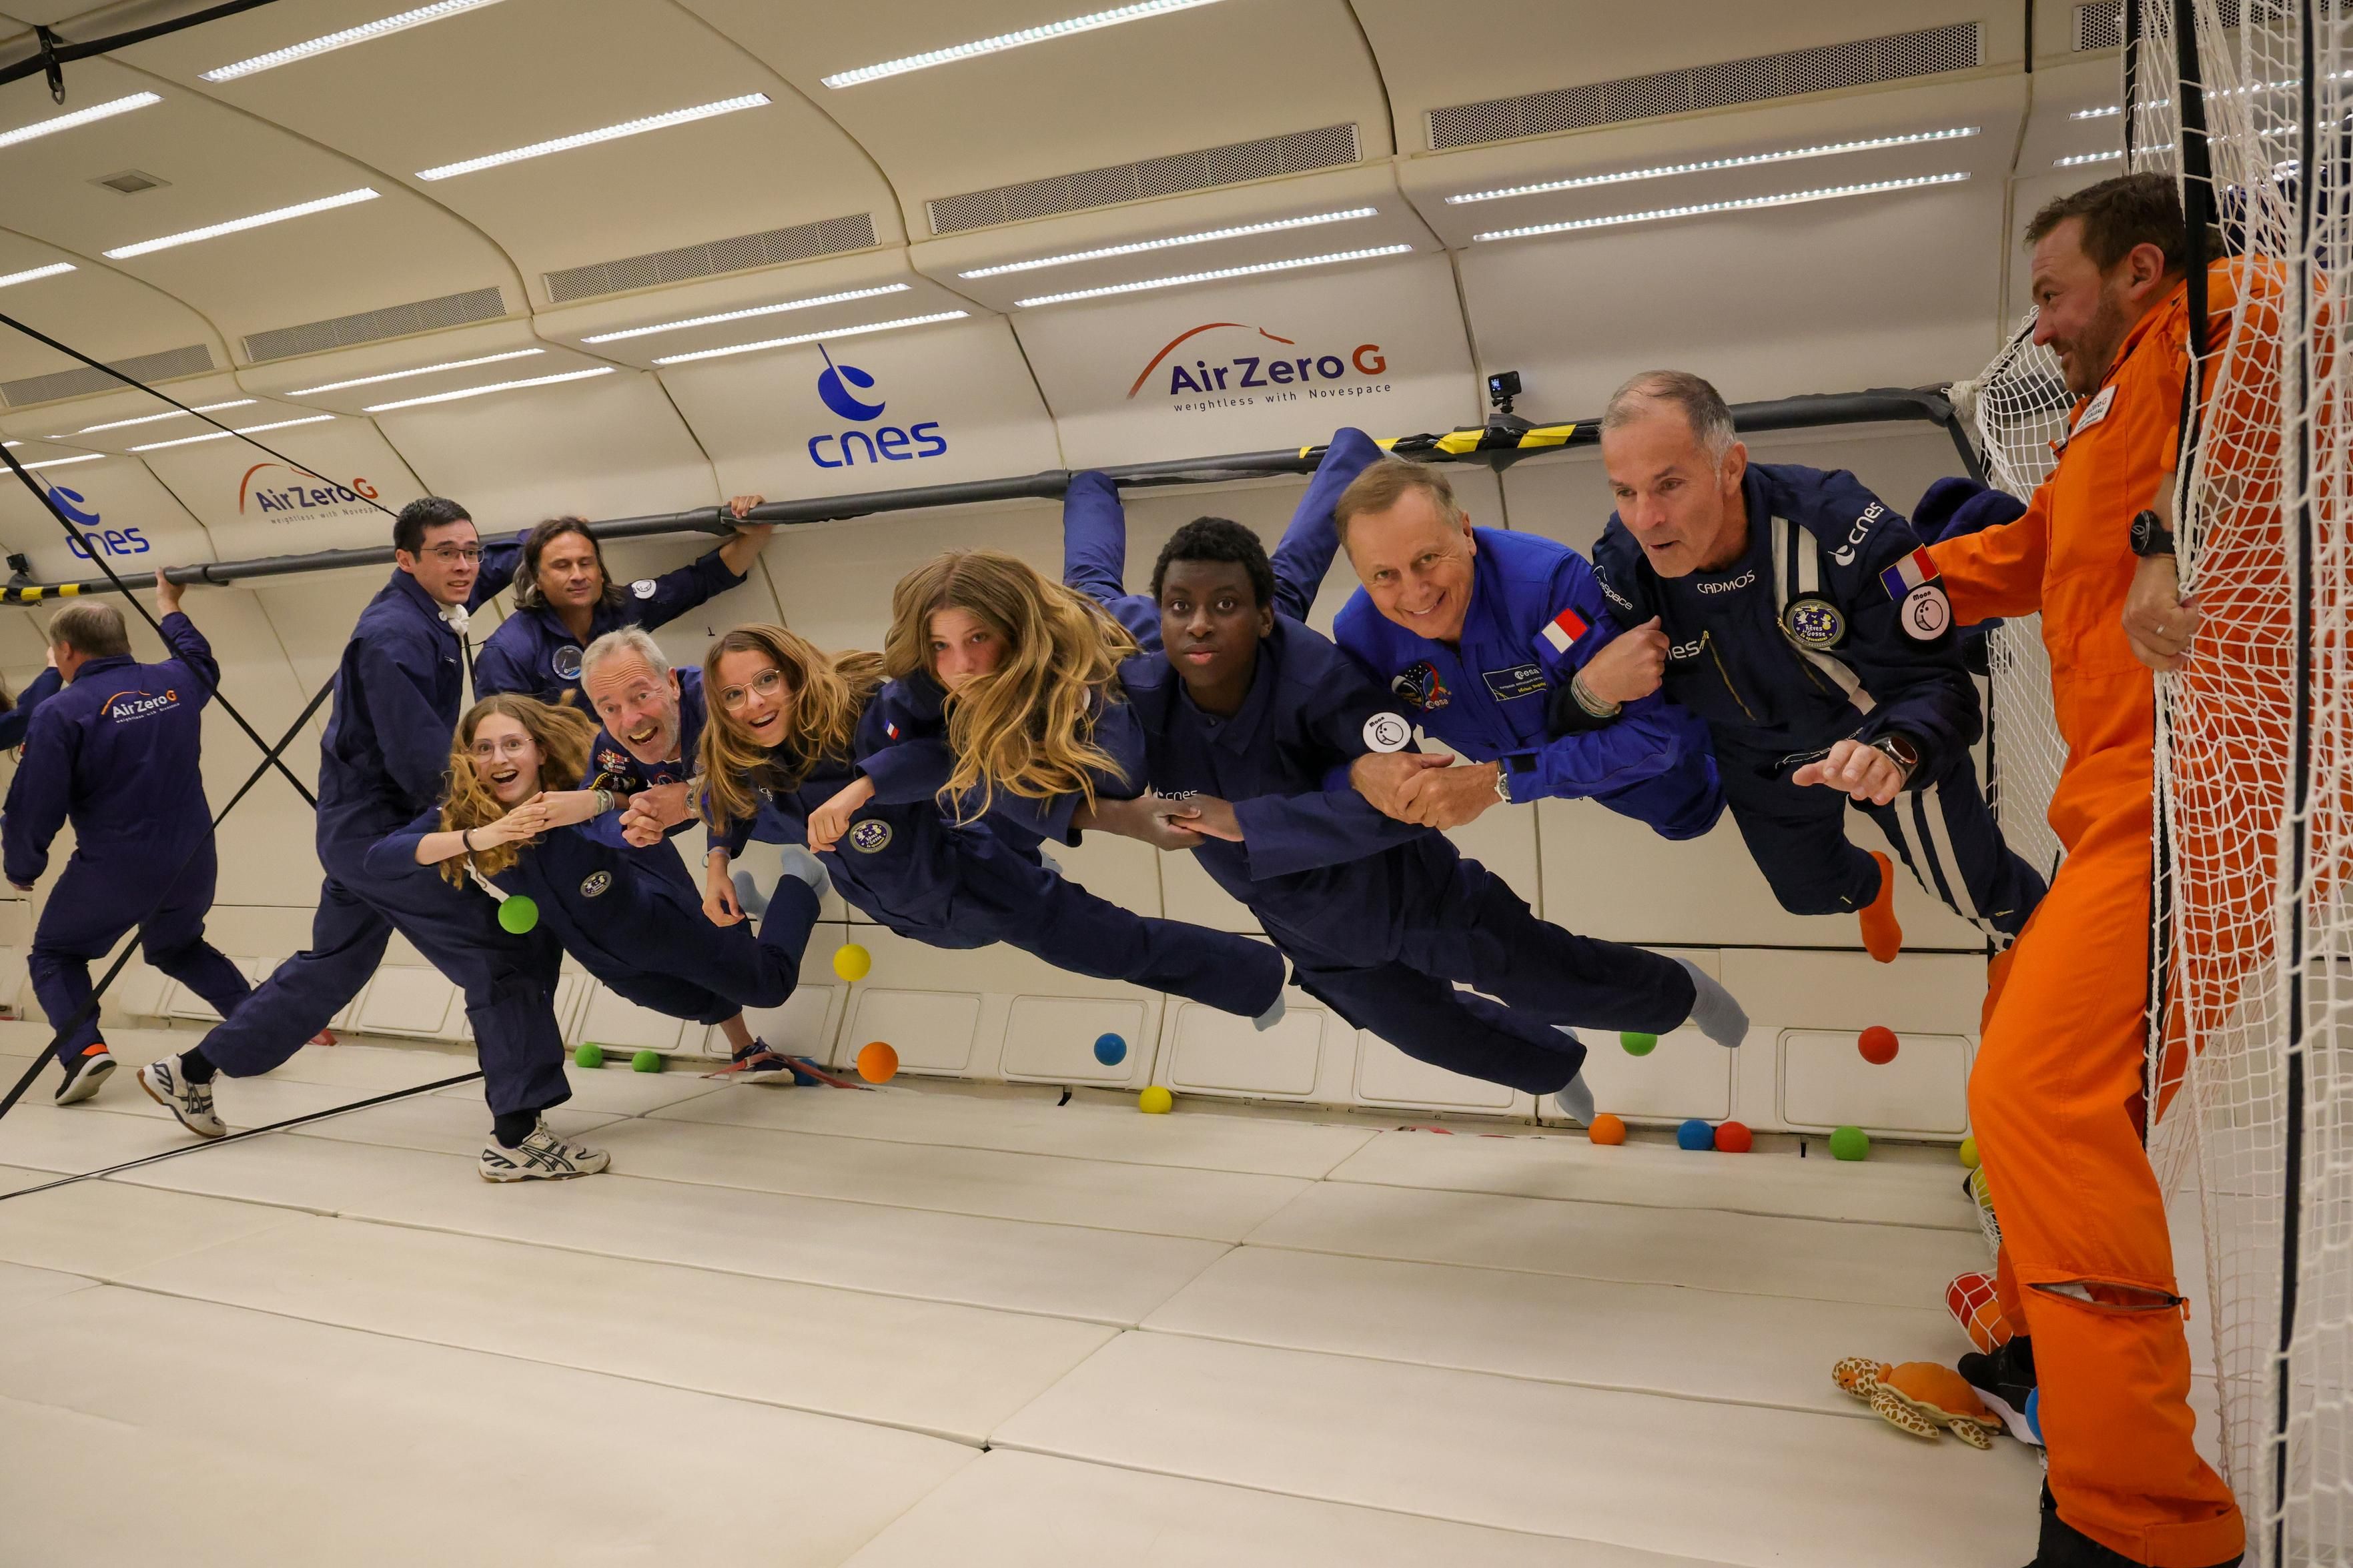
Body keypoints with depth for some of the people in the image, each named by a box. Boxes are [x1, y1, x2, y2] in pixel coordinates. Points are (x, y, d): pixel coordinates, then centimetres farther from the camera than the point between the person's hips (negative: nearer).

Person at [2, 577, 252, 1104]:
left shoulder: (61, 713, -13)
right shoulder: (175, 682, 2)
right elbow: (201, 659, 29)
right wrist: (169, 608, 45)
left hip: (112, 871, -5)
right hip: (192, 863, 5)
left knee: (54, 954, 18)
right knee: (177, 946, 30)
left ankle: (83, 1047, -4)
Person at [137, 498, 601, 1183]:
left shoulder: (432, 610, 6)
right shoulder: (392, 638, -22)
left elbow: (490, 572, 30)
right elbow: (424, 763, -27)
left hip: (367, 823, 10)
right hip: (377, 826, -10)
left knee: (331, 966, 24)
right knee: (500, 952, -15)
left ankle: (191, 1072, 40)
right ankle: (516, 1137, -13)